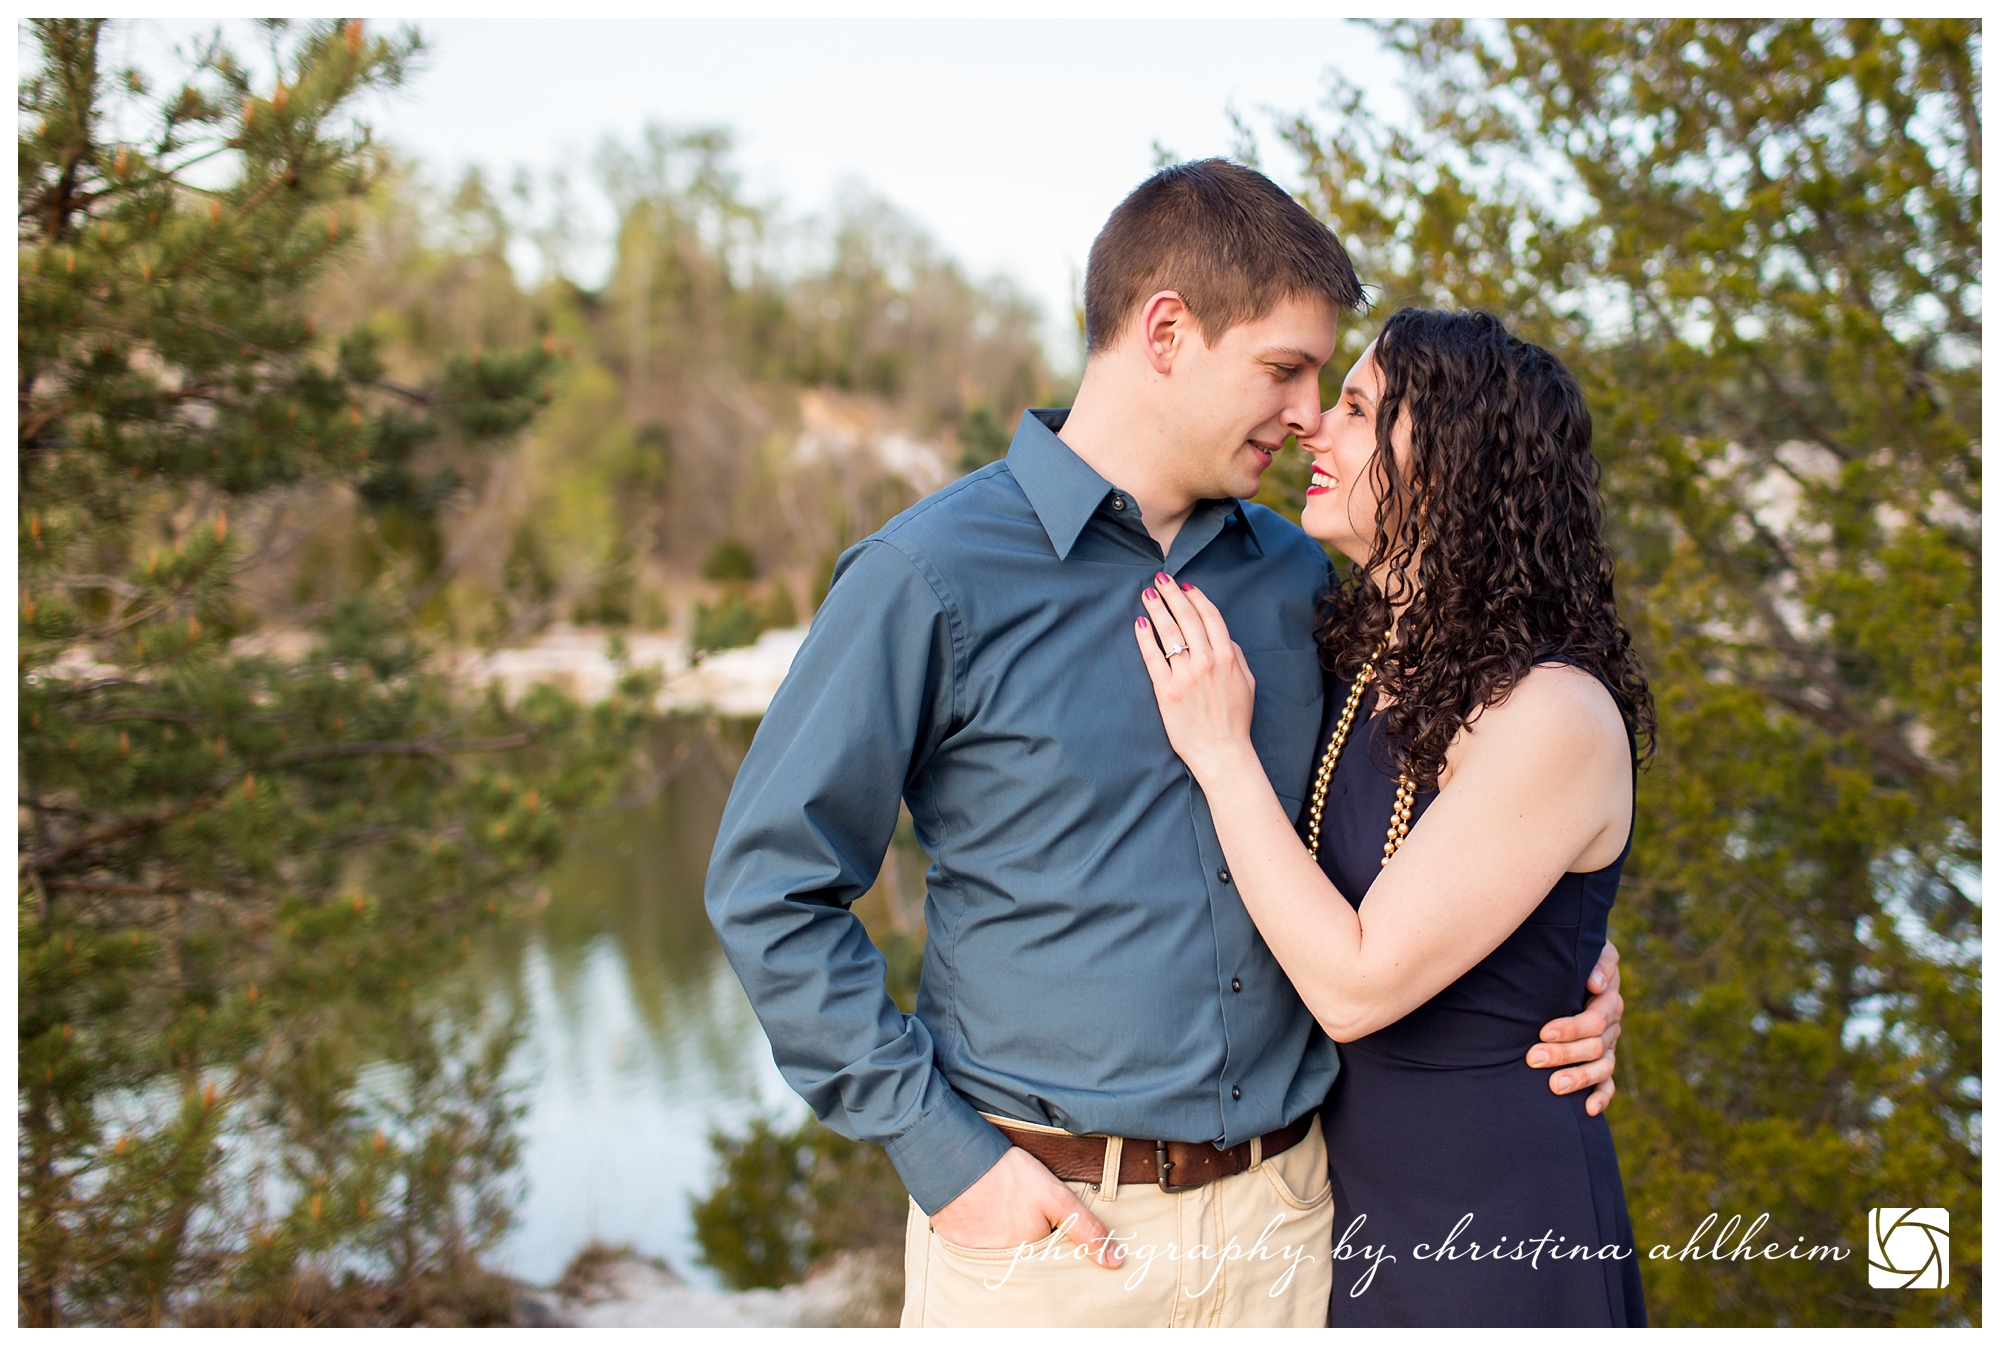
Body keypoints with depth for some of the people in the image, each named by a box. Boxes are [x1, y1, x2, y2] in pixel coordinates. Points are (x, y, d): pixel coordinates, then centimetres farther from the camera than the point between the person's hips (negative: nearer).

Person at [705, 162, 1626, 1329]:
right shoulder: (937, 575, -9)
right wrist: (941, 1154, -12)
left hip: (1284, 1217, 5)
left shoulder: (1299, 576, 8)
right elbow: (771, 887, -8)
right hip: (1042, 1222, -4)